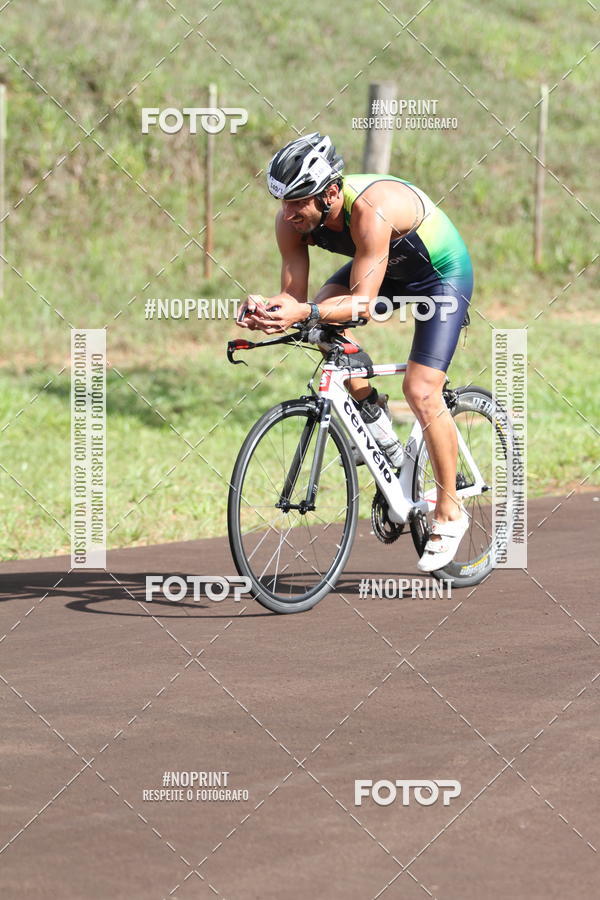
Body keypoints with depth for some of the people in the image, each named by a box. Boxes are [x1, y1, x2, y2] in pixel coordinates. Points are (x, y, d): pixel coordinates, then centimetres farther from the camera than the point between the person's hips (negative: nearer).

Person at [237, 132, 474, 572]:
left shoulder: (370, 210, -40)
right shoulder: (293, 220, -21)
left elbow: (363, 304, -40)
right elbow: (295, 295, -19)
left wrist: (303, 313, -55)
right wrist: (267, 307, -42)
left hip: (443, 272, -7)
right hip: (387, 268, 7)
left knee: (421, 391, -15)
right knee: (322, 323, -18)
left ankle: (450, 512, 0)